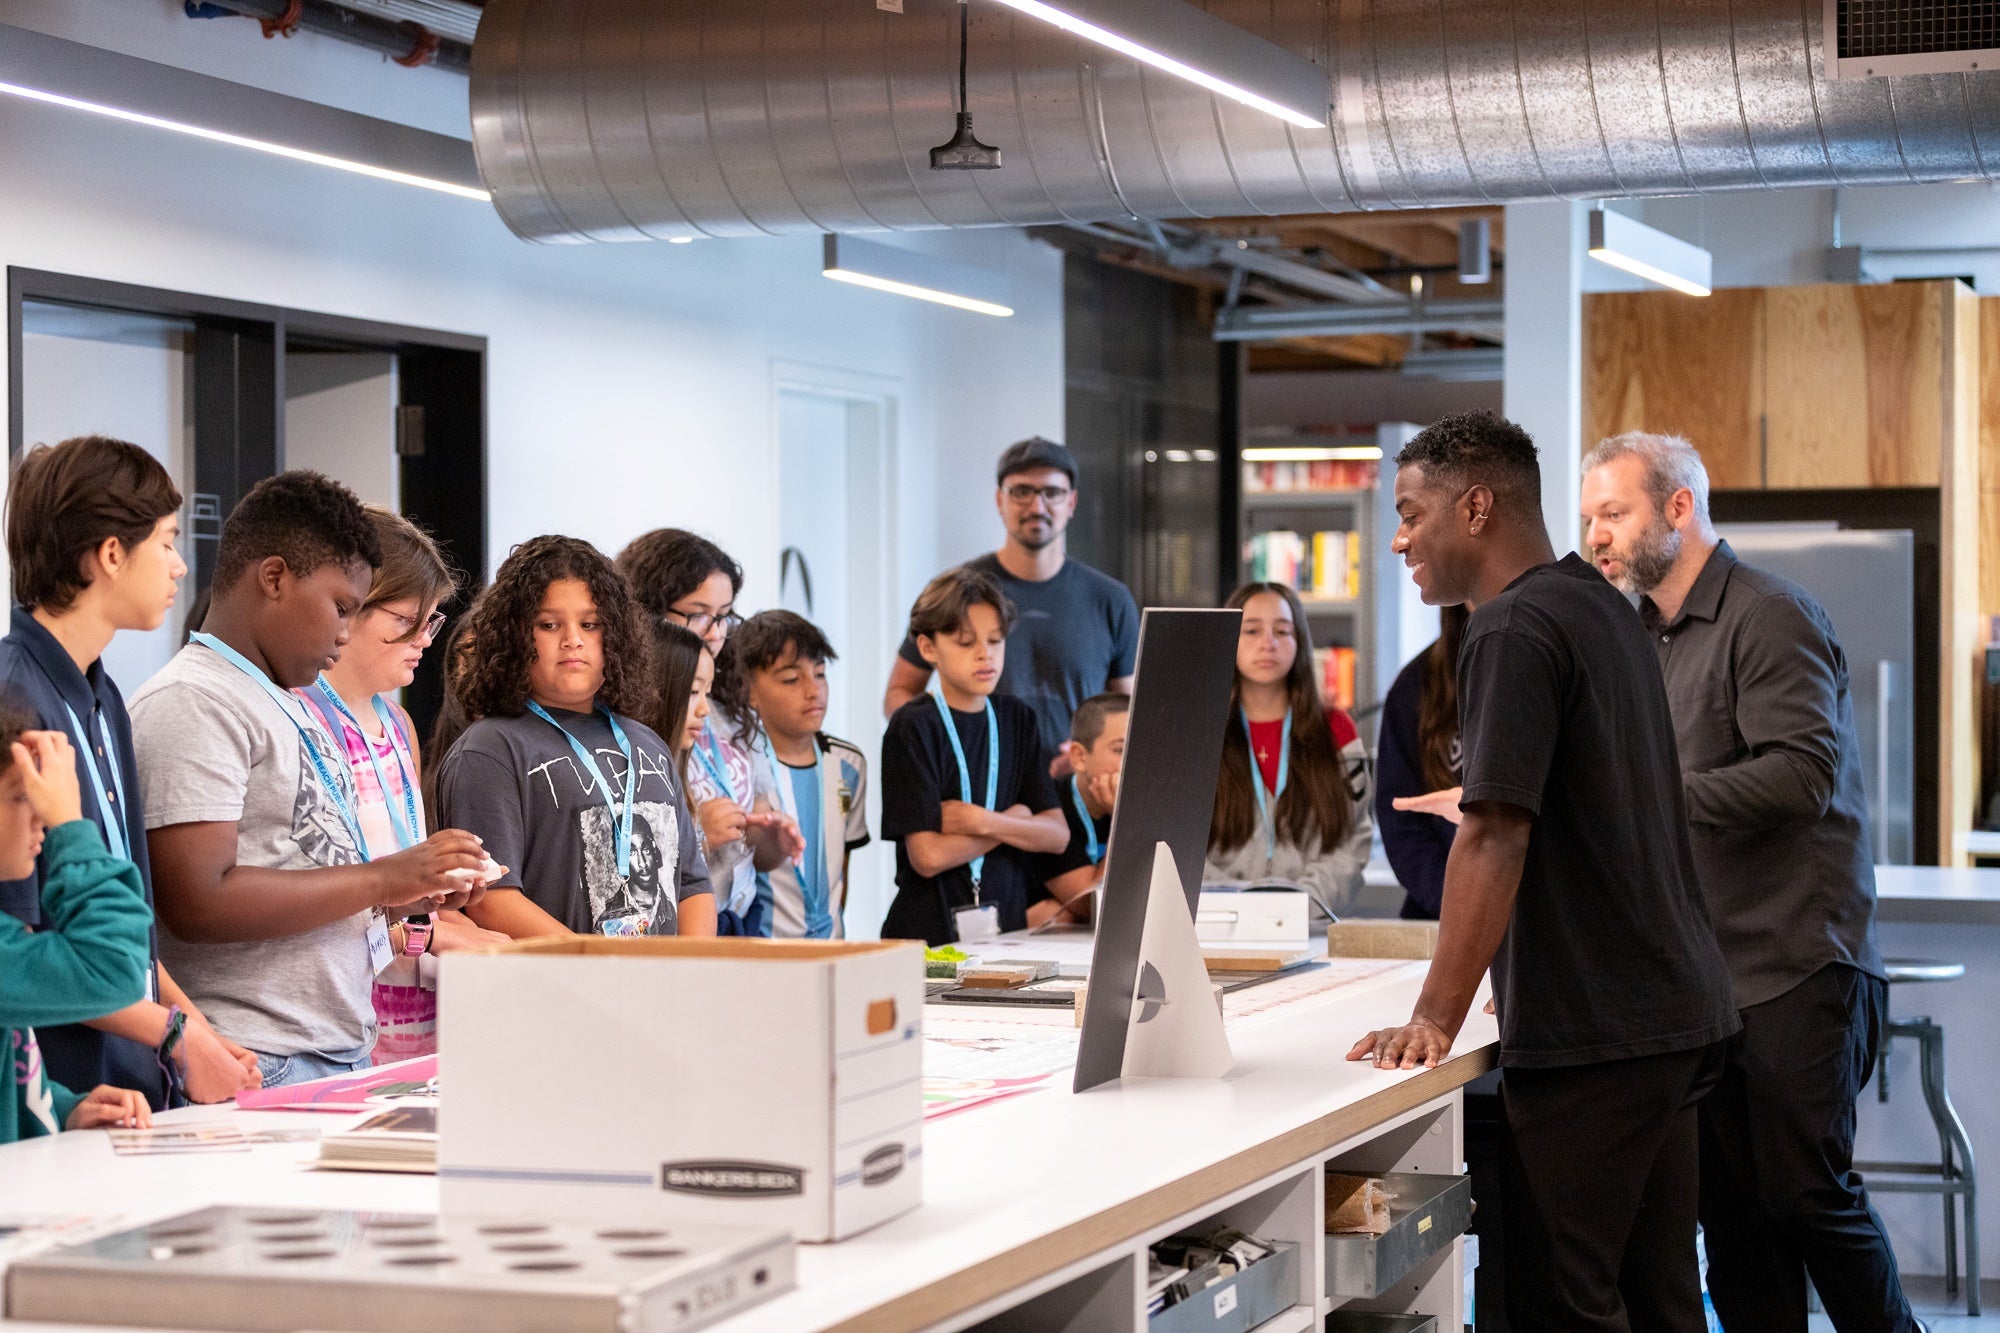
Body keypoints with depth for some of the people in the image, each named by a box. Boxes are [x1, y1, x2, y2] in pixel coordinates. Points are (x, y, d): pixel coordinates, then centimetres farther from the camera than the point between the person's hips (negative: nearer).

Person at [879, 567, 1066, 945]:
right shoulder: (913, 727, -3)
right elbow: (928, 856, -11)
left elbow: (1057, 835, 6)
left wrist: (982, 821, -10)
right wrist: (1015, 821, 1)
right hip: (932, 932, -4)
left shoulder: (1016, 719, 13)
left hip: (1008, 922, 4)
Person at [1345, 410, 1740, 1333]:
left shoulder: (1513, 632, -14)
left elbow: (1494, 840, -21)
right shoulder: (1602, 608, 16)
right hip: (1673, 1010, 10)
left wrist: (1436, 1019, -20)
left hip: (1591, 1033, -10)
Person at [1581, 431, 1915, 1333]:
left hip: (1794, 969, -8)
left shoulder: (1769, 617, -9)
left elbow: (1805, 772, -22)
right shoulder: (1646, 634, 17)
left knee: (1806, 1193, -6)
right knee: (1729, 1208, 6)